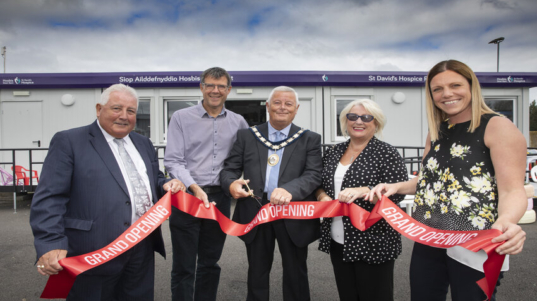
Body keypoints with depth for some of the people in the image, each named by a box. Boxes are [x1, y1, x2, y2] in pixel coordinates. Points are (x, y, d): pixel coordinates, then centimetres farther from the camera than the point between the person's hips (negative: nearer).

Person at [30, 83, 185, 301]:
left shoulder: (143, 144, 15)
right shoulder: (69, 142, -5)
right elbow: (49, 198, -10)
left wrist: (166, 185, 0)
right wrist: (51, 245, -21)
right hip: (93, 253, -5)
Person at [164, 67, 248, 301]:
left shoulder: (238, 122, 7)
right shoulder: (181, 118, -1)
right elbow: (173, 161, -7)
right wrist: (195, 188, -20)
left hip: (220, 198, 3)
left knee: (210, 263, 16)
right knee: (184, 266, 6)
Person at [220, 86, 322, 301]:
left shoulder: (310, 139, 3)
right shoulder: (246, 136, 6)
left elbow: (314, 174, -9)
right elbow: (229, 169, 4)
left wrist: (290, 189, -30)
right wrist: (231, 184, -21)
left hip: (294, 215, -1)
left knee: (295, 275, 15)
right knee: (257, 274, 16)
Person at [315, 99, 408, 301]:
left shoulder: (386, 153, -8)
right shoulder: (335, 151, 8)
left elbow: (399, 191, -14)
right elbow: (319, 183, 15)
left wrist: (363, 191, -27)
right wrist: (322, 196, -6)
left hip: (373, 244, -5)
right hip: (337, 242, 5)